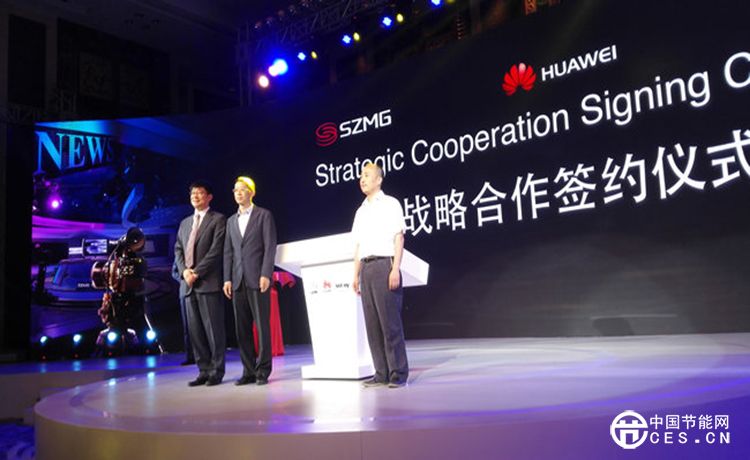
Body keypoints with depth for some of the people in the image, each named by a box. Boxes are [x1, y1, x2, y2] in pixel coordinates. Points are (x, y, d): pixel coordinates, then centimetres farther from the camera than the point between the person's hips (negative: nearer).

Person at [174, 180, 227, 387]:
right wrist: (184, 271, -2)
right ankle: (204, 371, 13)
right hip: (188, 284, 6)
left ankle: (216, 372, 4)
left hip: (209, 282, -6)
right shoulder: (184, 223, 22)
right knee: (195, 331, 6)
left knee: (213, 329, -3)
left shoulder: (218, 220, 3)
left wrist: (197, 272, -13)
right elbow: (178, 250, 16)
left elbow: (216, 250, -8)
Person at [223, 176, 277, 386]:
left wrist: (265, 274, -13)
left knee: (262, 325, -2)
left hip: (257, 279, -5)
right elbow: (228, 252, 15)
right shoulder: (231, 221, 19)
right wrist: (227, 279, 5)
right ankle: (249, 371, 12)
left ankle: (263, 370, 6)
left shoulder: (264, 215, 4)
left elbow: (270, 247, -4)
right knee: (242, 328, 5)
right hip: (238, 281, 5)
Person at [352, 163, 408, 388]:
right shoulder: (361, 211, 20)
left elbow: (398, 238, -5)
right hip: (366, 268, 6)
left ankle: (398, 373, -1)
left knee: (390, 321, -7)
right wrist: (356, 274, 13)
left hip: (384, 264, -6)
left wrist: (395, 269, -15)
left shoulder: (390, 204, 3)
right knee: (372, 323, 4)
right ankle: (382, 373, 10)